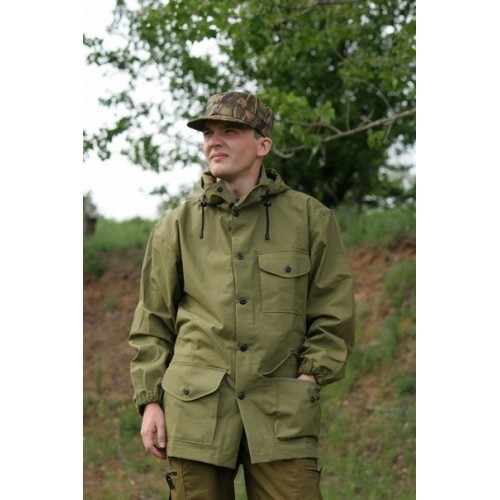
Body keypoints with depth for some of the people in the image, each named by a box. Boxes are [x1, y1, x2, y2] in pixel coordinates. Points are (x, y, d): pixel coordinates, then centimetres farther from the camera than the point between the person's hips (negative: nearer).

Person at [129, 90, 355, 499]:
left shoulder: (312, 219, 7)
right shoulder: (177, 228, 10)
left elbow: (335, 316, 8)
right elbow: (152, 323, 13)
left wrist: (310, 378, -3)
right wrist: (149, 400, 6)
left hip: (282, 411, -1)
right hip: (196, 409, 1)